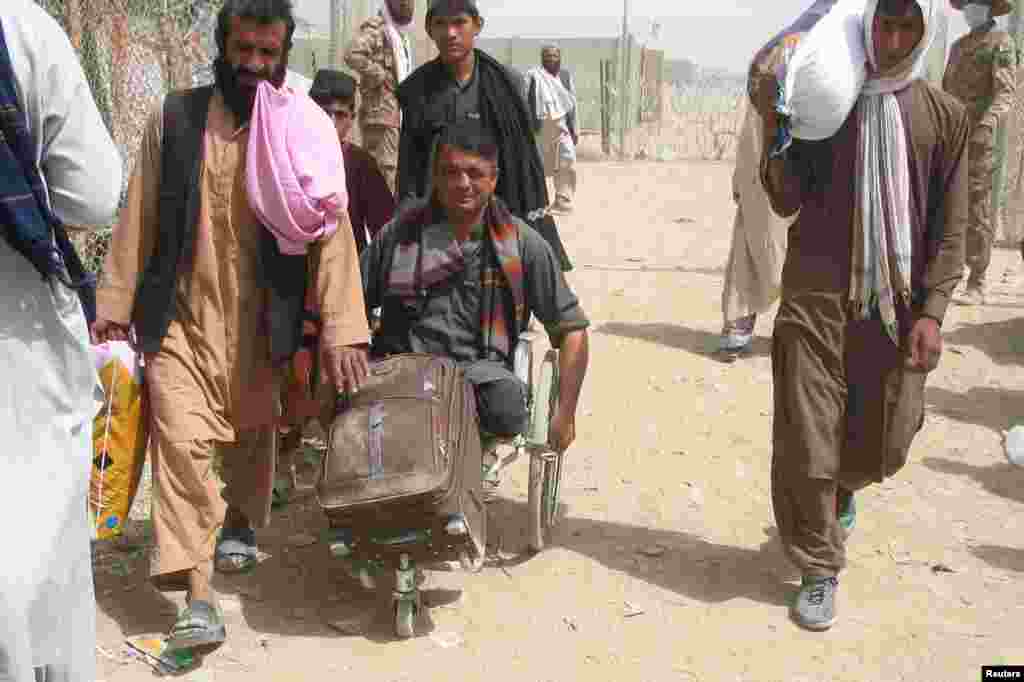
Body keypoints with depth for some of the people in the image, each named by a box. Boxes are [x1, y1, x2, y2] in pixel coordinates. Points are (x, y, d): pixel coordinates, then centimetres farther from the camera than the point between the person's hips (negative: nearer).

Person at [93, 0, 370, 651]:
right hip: (181, 313, 0)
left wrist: (342, 327, -17)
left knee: (253, 435, 17)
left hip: (259, 319, 0)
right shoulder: (175, 118, 0)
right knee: (182, 442, -10)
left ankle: (241, 525, 46)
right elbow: (140, 216, 4)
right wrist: (115, 301, 1)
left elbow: (331, 226, -10)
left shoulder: (307, 129, -4)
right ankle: (200, 598, -5)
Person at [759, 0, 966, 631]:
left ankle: (840, 490, 46)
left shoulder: (945, 115, 4)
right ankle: (820, 571, 17)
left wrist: (932, 311, -4)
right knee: (805, 443, -3)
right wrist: (774, 129, -17)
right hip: (815, 296, -1)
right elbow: (787, 202, -2)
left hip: (896, 302, 2)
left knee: (885, 445, 9)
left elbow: (949, 227, 4)